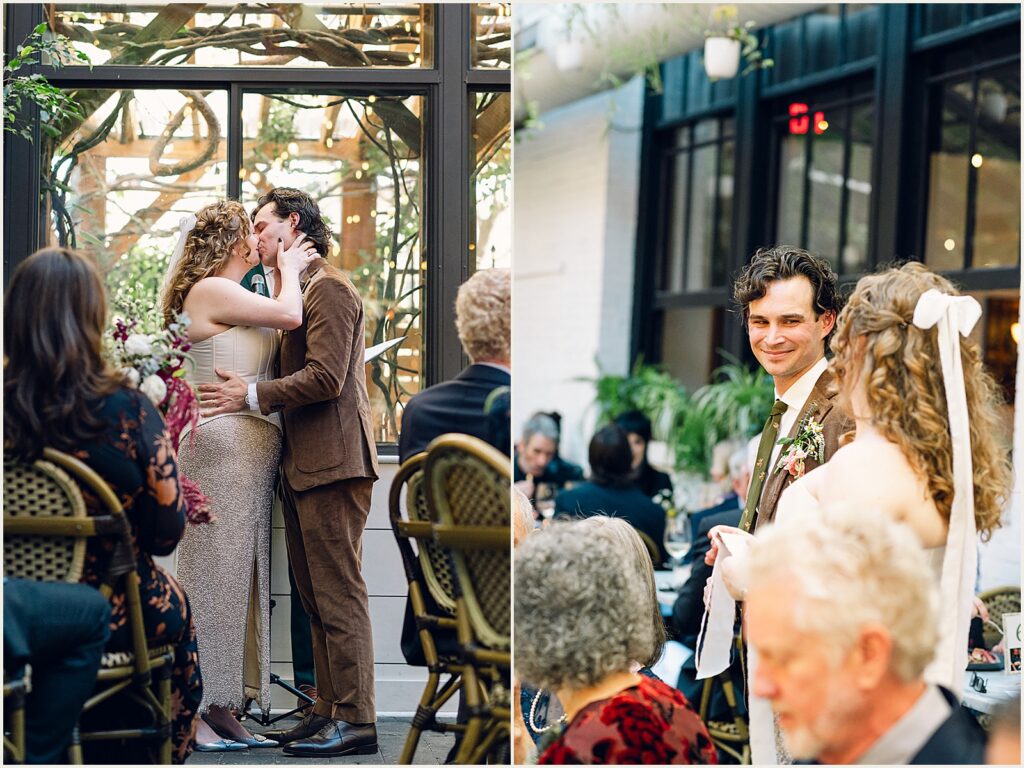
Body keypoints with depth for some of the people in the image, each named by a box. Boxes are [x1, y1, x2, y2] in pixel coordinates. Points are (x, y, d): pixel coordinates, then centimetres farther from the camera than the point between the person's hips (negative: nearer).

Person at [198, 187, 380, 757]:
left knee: (339, 596, -8)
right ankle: (330, 714, 15)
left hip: (332, 462, -10)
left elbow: (325, 378, -18)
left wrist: (253, 396, -13)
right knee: (319, 600, 10)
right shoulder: (301, 290, 22)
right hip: (305, 465, 10)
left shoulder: (329, 288, -9)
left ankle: (356, 721, -5)